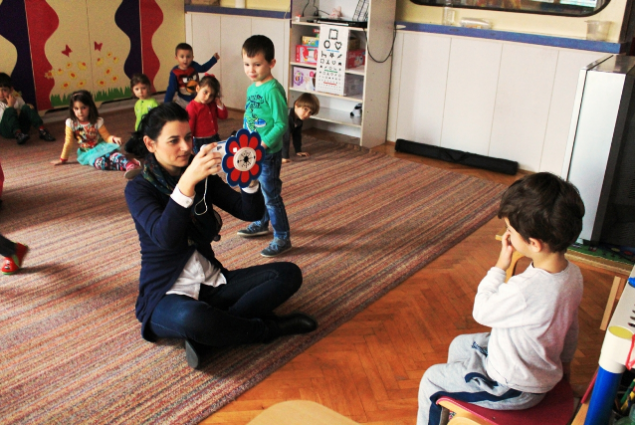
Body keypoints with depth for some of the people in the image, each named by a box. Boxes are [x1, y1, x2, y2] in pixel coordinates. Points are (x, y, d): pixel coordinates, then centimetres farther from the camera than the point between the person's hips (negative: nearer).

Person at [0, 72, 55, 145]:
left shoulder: (17, 99, 8)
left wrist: (29, 108, -10)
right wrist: (10, 106, -17)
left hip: (21, 127, 3)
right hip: (6, 130, -3)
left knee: (26, 107, -17)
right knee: (9, 111, -29)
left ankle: (42, 131, -30)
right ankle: (18, 135, -49)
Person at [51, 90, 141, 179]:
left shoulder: (97, 121, -7)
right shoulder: (71, 123, -6)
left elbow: (106, 136, -6)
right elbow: (68, 143, 2)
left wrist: (113, 139, -30)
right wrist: (62, 160, 9)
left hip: (101, 147, 0)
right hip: (88, 153, 0)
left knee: (113, 153, -37)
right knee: (99, 163, -36)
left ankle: (129, 164, -60)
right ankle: (124, 165, -45)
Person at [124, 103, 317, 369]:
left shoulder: (203, 178, 6)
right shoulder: (139, 188, -8)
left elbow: (251, 212, -2)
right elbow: (165, 237, -28)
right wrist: (188, 181, -39)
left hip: (212, 283, 6)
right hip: (167, 294, -5)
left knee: (288, 273, -11)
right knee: (191, 318, -41)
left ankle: (205, 337, -20)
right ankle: (269, 329, -12)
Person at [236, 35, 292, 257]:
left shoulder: (273, 90, -20)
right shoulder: (251, 88, 7)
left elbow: (281, 124, -22)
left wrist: (263, 145, -27)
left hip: (269, 154, -9)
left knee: (271, 195, 0)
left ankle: (282, 238, 12)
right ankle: (261, 224, 44)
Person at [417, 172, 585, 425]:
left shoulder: (523, 291, -40)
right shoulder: (573, 274, -13)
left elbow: (481, 312, -20)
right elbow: (571, 328, 5)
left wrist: (500, 266, -14)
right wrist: (564, 362, 23)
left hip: (515, 390, -8)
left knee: (431, 379, 9)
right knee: (460, 344, 27)